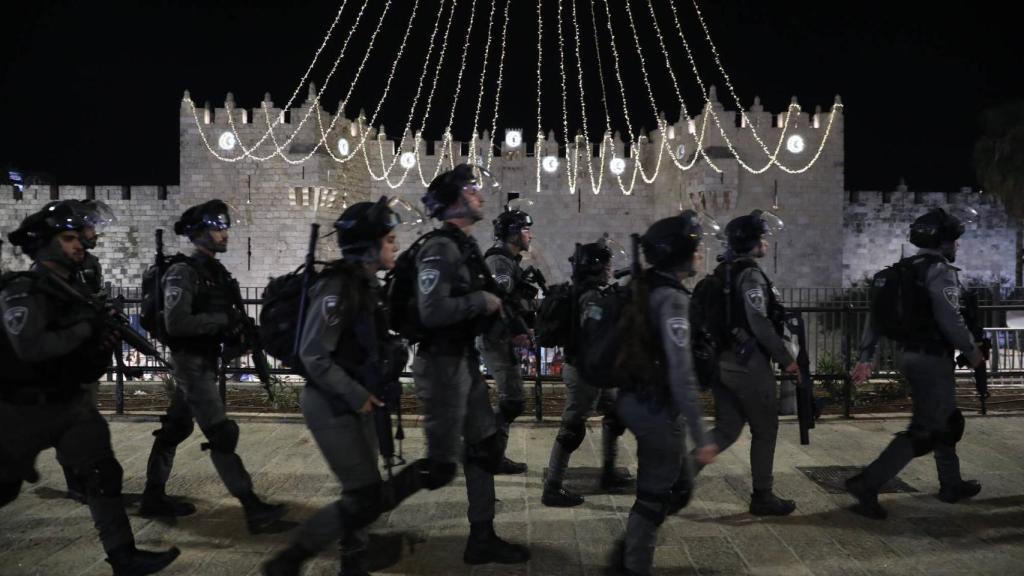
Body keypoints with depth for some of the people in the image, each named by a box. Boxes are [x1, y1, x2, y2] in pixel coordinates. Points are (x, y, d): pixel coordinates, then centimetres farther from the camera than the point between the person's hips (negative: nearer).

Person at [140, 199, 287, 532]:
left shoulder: (216, 271, 11)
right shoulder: (183, 272, -16)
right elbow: (177, 323, -24)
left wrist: (237, 325, -1)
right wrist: (225, 320, -22)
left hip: (205, 361, 9)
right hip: (191, 362, -9)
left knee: (175, 428, 17)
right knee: (221, 435, -10)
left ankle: (153, 497, 30)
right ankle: (254, 510, -9)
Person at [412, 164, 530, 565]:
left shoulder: (466, 246, 12)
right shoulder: (440, 248, -19)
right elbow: (432, 311, -30)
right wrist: (483, 301, -18)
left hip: (465, 361, 10)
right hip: (441, 364, -10)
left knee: (485, 447, 14)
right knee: (441, 465, -2)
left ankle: (482, 540, 25)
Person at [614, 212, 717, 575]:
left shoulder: (644, 288, 8)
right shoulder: (671, 298, -20)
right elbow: (681, 375, -26)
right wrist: (700, 436, -25)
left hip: (635, 398, 9)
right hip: (657, 407, -9)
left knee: (675, 483, 21)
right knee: (657, 493, 7)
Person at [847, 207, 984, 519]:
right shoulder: (940, 271, -13)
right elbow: (950, 319, -20)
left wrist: (866, 357, 9)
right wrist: (972, 351, -5)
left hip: (909, 354, 9)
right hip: (933, 357, -9)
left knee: (947, 421, 23)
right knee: (924, 431, -7)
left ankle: (951, 484, 35)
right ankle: (867, 483, -15)